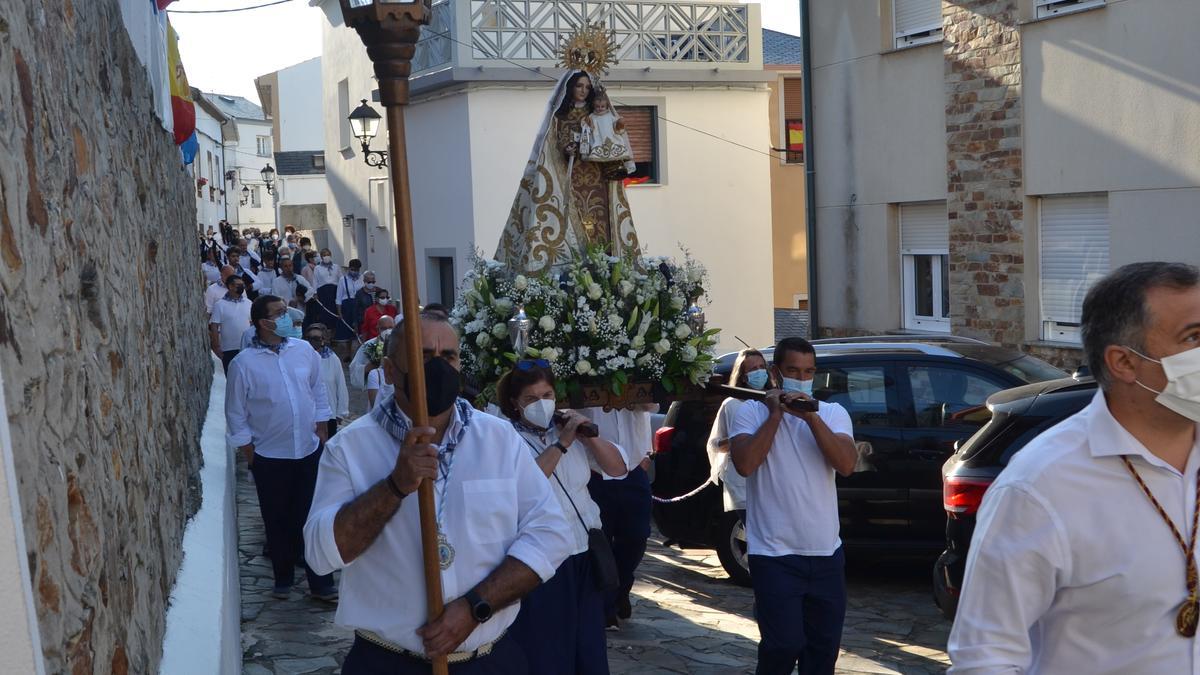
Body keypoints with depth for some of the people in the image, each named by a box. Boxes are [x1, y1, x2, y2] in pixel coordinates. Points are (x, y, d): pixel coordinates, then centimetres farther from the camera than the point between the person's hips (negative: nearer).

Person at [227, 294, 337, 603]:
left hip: (310, 451, 2)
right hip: (270, 457, -2)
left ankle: (321, 583, 16)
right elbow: (236, 415, -3)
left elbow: (319, 393, 10)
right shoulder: (243, 364, -10)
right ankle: (283, 578, 28)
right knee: (278, 521, 11)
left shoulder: (304, 351, -1)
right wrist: (250, 455, -3)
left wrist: (321, 435, 8)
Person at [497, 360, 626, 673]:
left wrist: (588, 437, -8)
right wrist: (562, 444, -21)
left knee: (590, 650, 15)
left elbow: (618, 468, 7)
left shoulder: (569, 429, 7)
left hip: (586, 555, 5)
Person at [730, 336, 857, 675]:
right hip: (775, 555, -4)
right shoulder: (752, 412, -2)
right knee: (785, 644, -8)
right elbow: (745, 464, -18)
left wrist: (811, 417, -18)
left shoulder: (833, 413, 5)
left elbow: (846, 464, -11)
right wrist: (775, 414, -13)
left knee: (825, 646, 13)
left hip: (827, 553, 4)